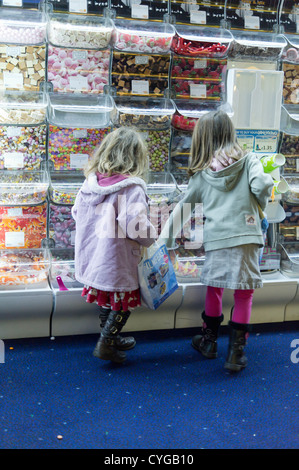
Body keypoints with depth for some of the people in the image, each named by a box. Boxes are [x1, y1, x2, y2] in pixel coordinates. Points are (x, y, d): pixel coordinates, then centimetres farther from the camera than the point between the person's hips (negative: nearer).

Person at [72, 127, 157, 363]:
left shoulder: (91, 182, -1)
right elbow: (138, 226, -27)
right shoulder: (132, 188, -22)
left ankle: (111, 338, 40)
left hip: (93, 253, 7)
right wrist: (151, 237, -7)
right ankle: (106, 344, 15)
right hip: (118, 258, -7)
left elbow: (77, 212, 9)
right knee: (125, 300, 13)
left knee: (106, 299, 23)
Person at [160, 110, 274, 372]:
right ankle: (236, 352, 12)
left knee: (214, 289, 18)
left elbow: (183, 208, 14)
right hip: (245, 237, -1)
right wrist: (261, 204, 11)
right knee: (244, 293, 8)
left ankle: (209, 341, 33)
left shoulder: (201, 174, 9)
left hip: (215, 239, 2)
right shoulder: (248, 161, 4)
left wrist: (166, 237, 24)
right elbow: (262, 185, -12)